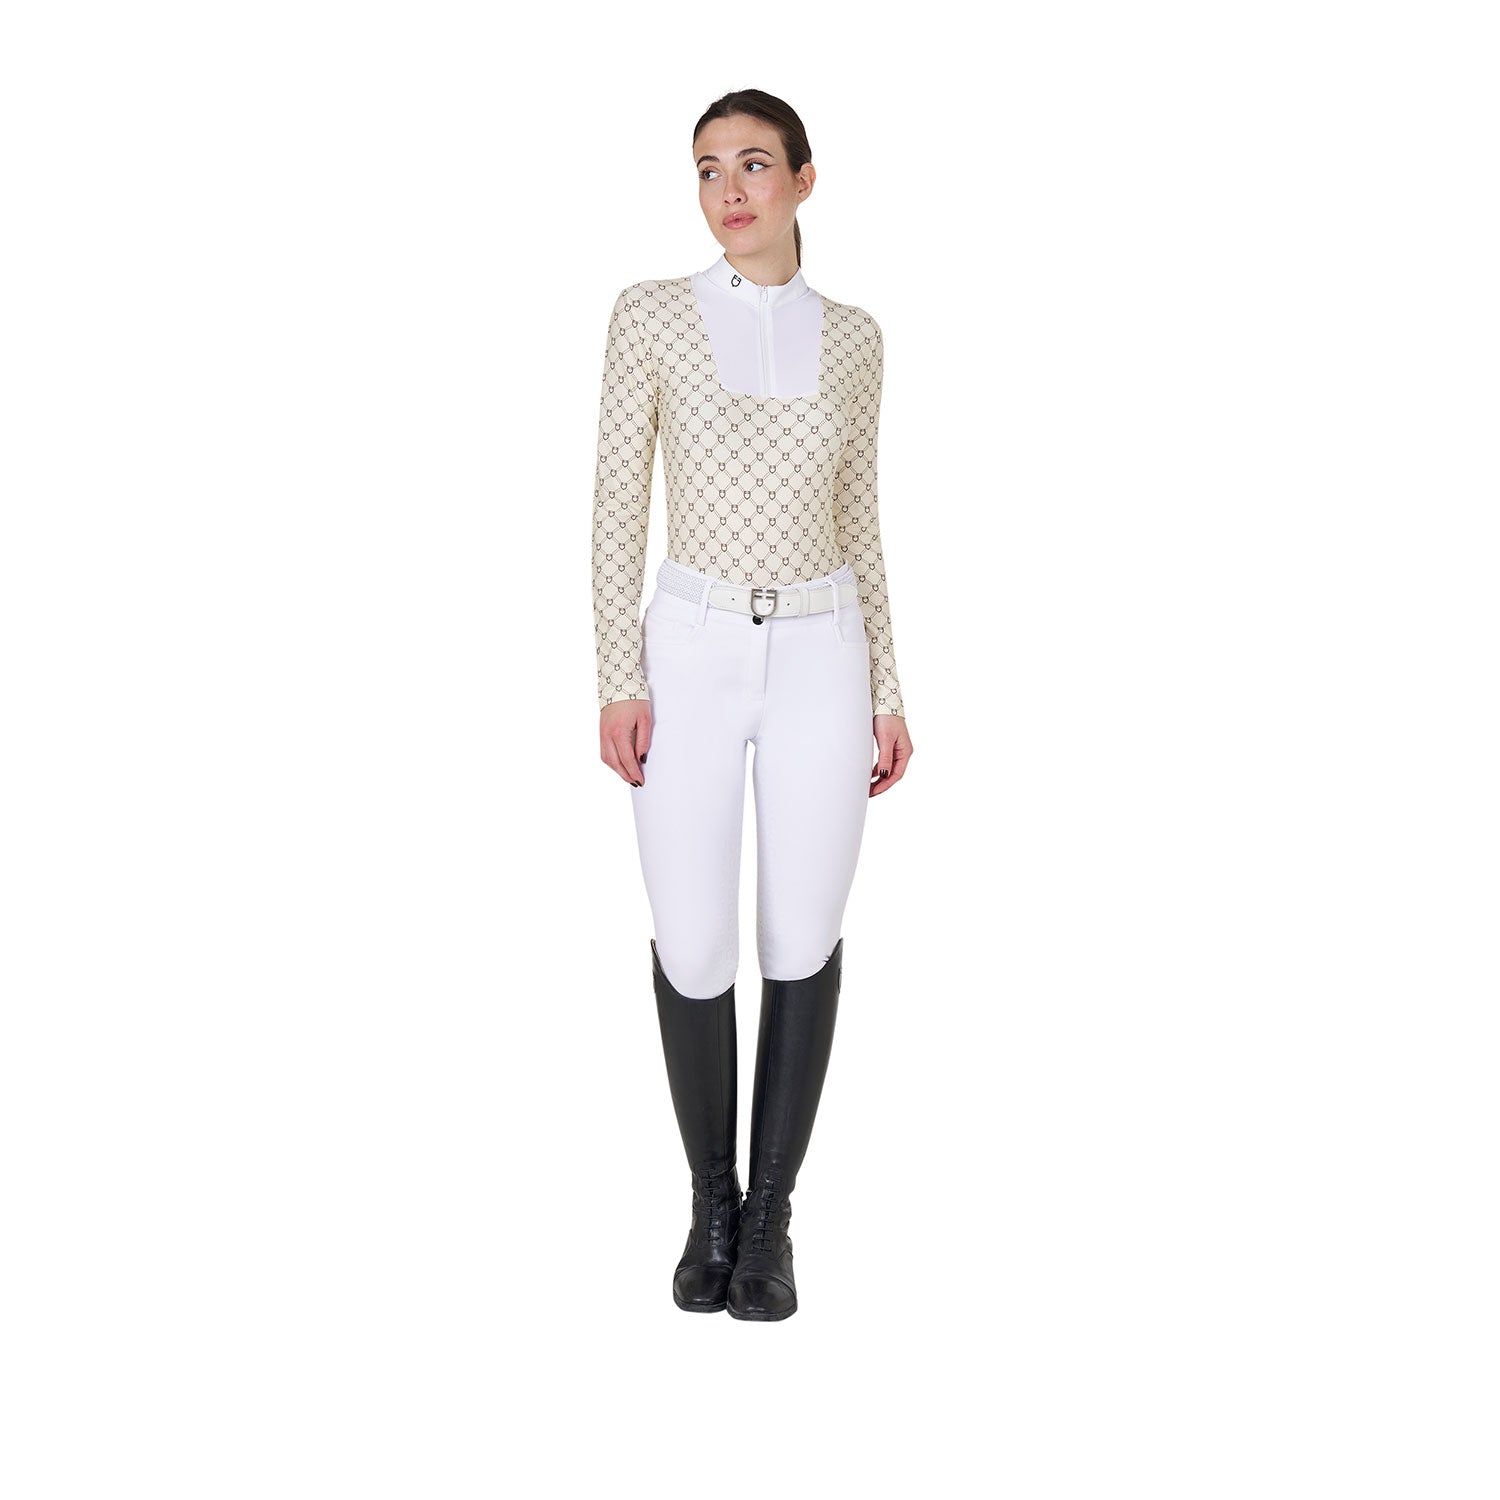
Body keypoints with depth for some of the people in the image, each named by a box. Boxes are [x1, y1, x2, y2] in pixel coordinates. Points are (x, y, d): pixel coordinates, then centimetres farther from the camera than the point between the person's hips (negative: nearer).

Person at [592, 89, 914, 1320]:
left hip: (819, 662, 2)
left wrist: (886, 693, 7)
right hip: (691, 656, -1)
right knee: (693, 950, -1)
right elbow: (619, 503, -1)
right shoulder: (652, 314, 1)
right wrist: (619, 679, -8)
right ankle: (711, 1200, 23)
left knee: (804, 944, 3)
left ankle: (769, 1216, 21)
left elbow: (859, 522, 11)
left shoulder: (853, 337, 8)